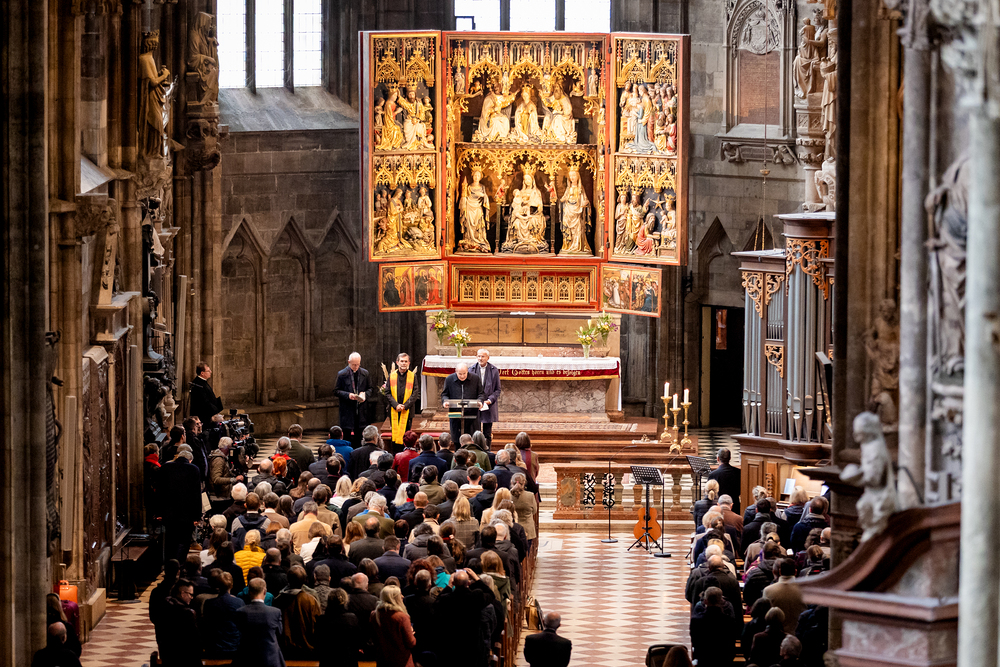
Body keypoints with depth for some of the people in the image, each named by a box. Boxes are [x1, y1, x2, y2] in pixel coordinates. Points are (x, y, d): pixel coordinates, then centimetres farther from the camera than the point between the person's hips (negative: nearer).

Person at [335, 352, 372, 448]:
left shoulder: (365, 373, 7)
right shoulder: (342, 374, -2)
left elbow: (370, 389, 15)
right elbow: (336, 391, 0)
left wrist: (365, 394, -8)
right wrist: (347, 395, -17)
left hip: (361, 410, 3)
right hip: (347, 410, -3)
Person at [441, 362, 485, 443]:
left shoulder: (476, 379, 2)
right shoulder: (449, 379, 4)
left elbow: (481, 393, 8)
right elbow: (444, 394, 12)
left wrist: (480, 401, -14)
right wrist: (445, 401, -10)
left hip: (471, 415, -1)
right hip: (455, 414, 1)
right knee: (456, 437, 5)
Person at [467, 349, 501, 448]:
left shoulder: (494, 371, 1)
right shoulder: (471, 370, 3)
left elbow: (497, 390, 4)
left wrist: (490, 400, -12)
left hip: (488, 406, 0)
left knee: (488, 434, 6)